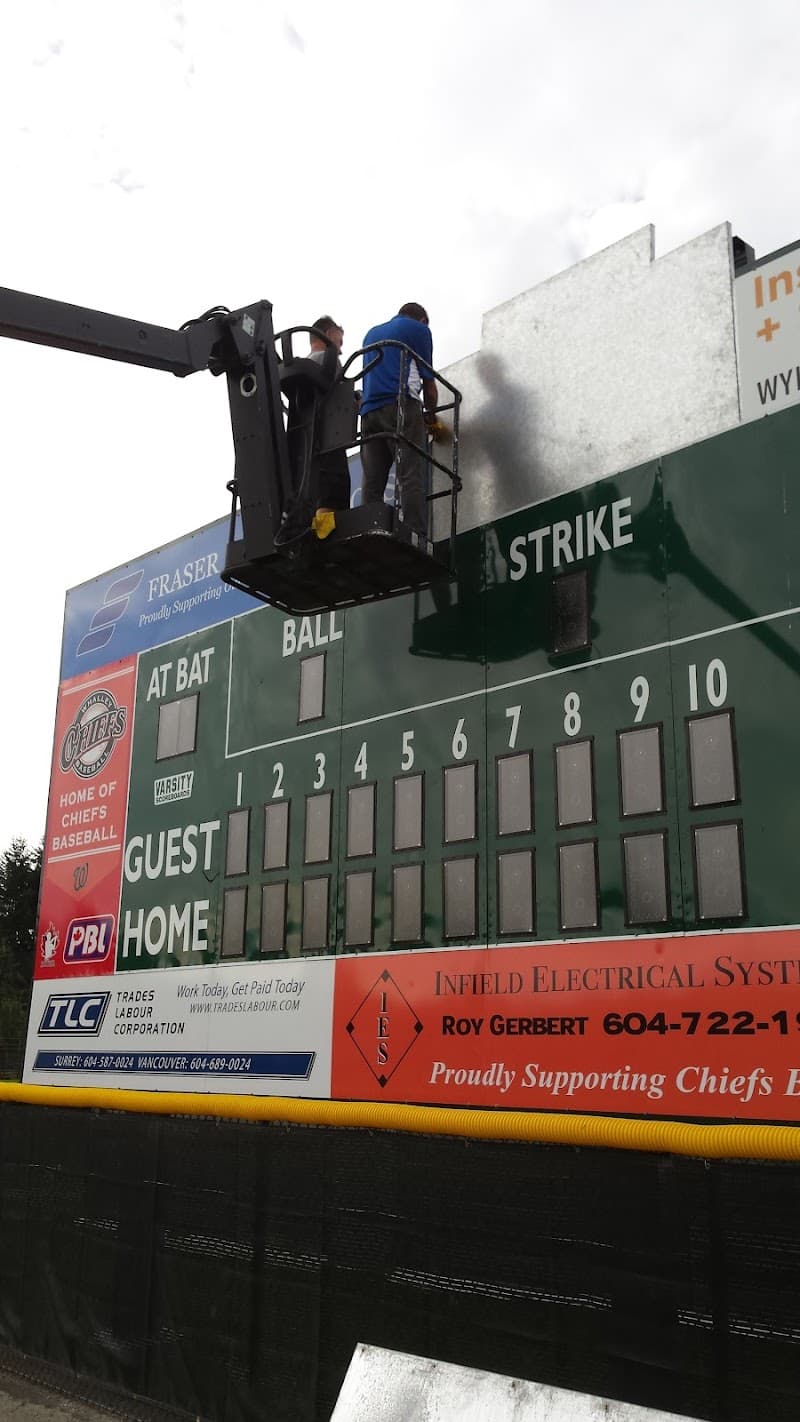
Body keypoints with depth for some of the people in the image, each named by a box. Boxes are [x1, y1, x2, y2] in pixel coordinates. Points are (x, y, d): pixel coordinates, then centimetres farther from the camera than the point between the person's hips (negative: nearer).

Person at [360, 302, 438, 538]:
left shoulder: (372, 333, 31)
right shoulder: (419, 329, 14)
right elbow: (428, 380, 13)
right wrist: (431, 414, 27)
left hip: (369, 410, 5)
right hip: (401, 405, -5)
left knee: (372, 483, -2)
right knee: (411, 477, -14)